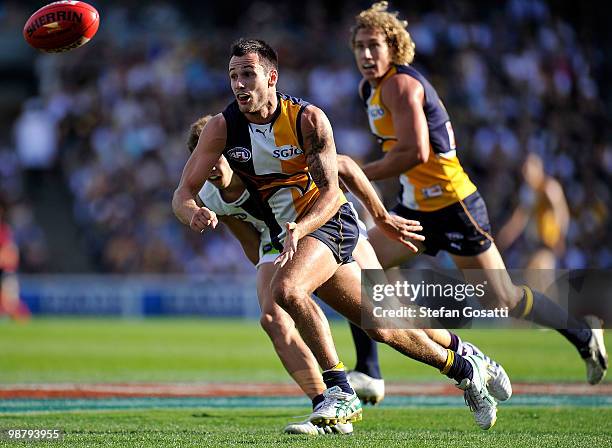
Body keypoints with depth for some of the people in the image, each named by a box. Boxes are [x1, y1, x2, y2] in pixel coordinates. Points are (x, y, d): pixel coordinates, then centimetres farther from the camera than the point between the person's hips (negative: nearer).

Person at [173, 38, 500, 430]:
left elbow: (330, 192, -19)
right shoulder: (222, 127, -9)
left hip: (330, 222, -5)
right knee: (380, 327, 10)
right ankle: (463, 368, 29)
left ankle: (339, 392, -23)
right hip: (288, 235, 5)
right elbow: (184, 193, -13)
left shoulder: (308, 119, -18)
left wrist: (297, 230, -37)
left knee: (286, 289, -33)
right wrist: (195, 214, -37)